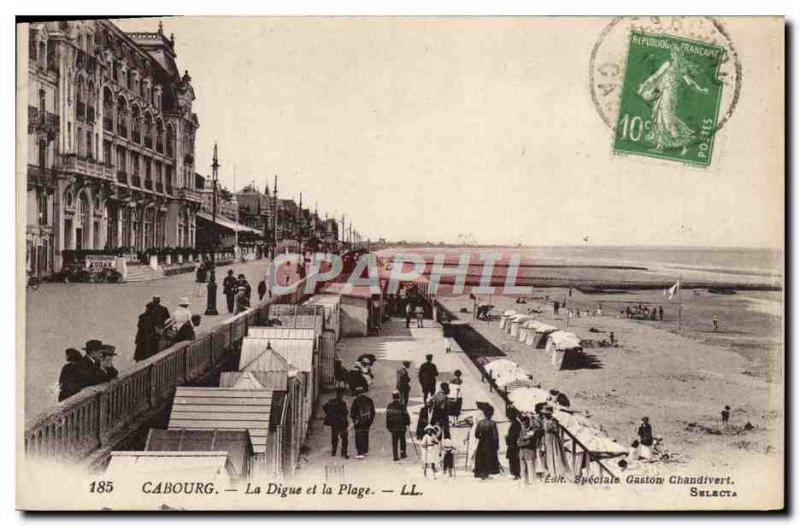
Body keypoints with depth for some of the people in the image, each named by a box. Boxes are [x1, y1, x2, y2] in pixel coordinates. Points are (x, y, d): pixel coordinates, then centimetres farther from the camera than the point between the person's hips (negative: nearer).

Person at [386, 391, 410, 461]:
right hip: (401, 426, -3)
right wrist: (408, 422, 10)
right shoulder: (402, 405, -11)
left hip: (393, 426, 3)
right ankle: (402, 454, 19)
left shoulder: (389, 406, 0)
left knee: (394, 441, 6)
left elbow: (387, 415, 3)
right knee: (402, 440, 14)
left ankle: (395, 456, 2)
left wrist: (388, 426, 9)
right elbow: (406, 414, -6)